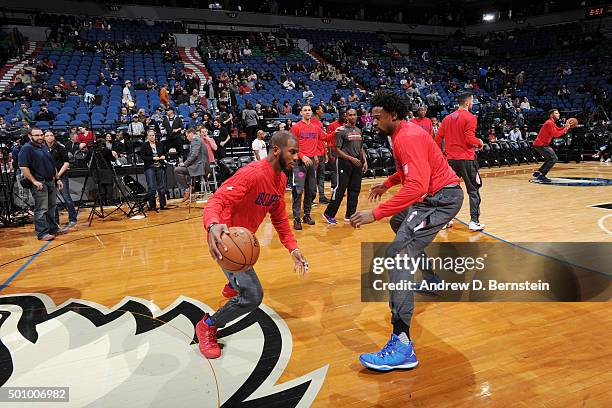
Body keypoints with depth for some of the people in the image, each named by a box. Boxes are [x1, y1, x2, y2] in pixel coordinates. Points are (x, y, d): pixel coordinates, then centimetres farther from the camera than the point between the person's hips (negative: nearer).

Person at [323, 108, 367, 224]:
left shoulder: (358, 130, 14)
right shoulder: (341, 131, -7)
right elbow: (337, 149, -11)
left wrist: (365, 161, 9)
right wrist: (351, 158, -17)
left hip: (357, 163, 7)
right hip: (344, 163, -7)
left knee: (355, 190, 8)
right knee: (340, 189, -6)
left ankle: (350, 215, 18)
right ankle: (328, 214, 6)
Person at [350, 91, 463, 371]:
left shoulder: (407, 137, -20)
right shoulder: (404, 133, 13)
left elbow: (416, 187, -33)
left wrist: (375, 213, -35)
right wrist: (387, 183, 20)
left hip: (441, 197, -11)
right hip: (435, 193, 11)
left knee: (397, 256, -22)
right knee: (399, 222, 34)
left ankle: (402, 347, -26)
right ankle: (430, 278, 49)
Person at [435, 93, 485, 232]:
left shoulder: (448, 118, 10)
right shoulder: (470, 117, -7)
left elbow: (438, 138, 10)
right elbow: (470, 139, -15)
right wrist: (479, 142, 4)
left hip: (451, 159, 5)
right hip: (466, 159, -5)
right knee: (473, 190, 3)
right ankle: (474, 221, -1)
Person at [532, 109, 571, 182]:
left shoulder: (552, 123, 16)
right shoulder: (549, 123, -16)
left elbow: (558, 130, 20)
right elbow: (555, 134, -21)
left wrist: (565, 126, 7)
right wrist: (565, 129, -14)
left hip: (543, 144, 10)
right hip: (540, 144, -10)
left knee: (551, 158, 19)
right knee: (553, 158, -13)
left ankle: (538, 173, 20)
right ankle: (541, 176, -14)